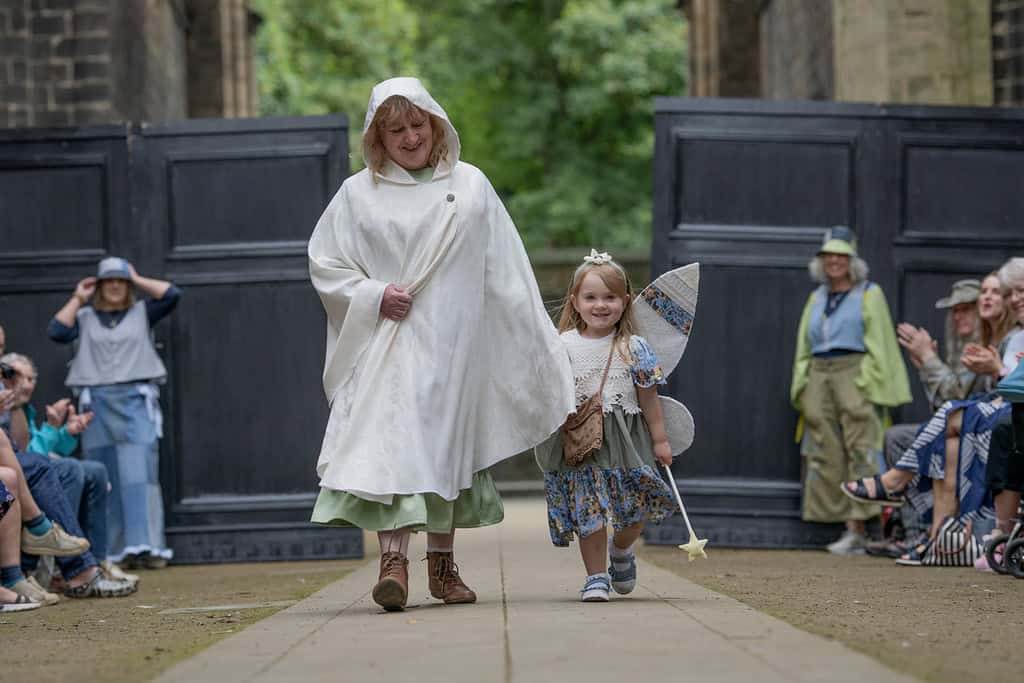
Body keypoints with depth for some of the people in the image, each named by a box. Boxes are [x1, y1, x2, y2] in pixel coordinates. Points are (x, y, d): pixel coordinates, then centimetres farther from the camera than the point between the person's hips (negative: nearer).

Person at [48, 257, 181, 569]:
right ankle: (115, 552, 3)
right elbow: (56, 332, -1)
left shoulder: (142, 313, 13)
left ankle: (146, 547, -17)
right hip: (96, 403, 1)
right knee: (105, 481, 0)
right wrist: (77, 299, 6)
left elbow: (172, 294, 2)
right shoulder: (84, 318, 14)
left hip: (135, 402, -1)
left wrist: (138, 280, 9)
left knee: (140, 474, -12)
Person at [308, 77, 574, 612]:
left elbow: (505, 273, 8)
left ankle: (442, 561, 20)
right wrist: (375, 295, -9)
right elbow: (323, 264, 6)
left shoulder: (470, 185, 8)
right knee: (392, 440, -16)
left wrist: (537, 342, 6)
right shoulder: (358, 194, 4)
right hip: (390, 342, -2)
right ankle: (394, 558, -24)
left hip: (455, 343, 2)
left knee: (449, 445, 8)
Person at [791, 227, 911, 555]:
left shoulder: (869, 294, 5)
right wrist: (801, 386, 13)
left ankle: (857, 527, -16)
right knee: (826, 452, 0)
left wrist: (867, 381, -12)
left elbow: (878, 344, -2)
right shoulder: (816, 298, 21)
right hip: (819, 376, 6)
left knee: (859, 448, -12)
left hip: (854, 373, -6)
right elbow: (803, 347, 23)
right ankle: (849, 529, 2)